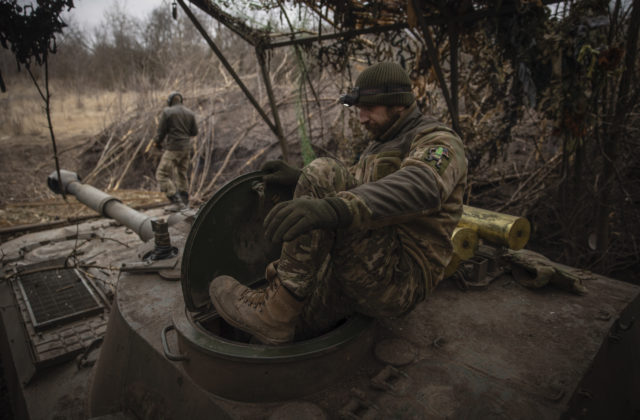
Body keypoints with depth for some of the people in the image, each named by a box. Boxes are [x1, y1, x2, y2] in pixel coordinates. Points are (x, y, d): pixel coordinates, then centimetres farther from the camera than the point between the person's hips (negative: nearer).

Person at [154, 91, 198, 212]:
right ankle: (184, 201, 27)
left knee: (162, 175, -4)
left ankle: (177, 202, -13)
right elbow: (194, 132, 9)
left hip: (173, 149, -7)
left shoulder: (167, 112, -10)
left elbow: (161, 131, -8)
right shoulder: (190, 113, 6)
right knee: (181, 174, 20)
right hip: (185, 148, 7)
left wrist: (157, 141, 11)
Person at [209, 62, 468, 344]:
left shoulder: (440, 143, -7)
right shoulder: (380, 146, 22)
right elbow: (350, 190, 30)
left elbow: (419, 189, -32)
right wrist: (298, 178, 11)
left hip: (397, 280, -8)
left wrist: (335, 208, -50)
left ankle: (276, 309, -22)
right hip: (359, 275, 8)